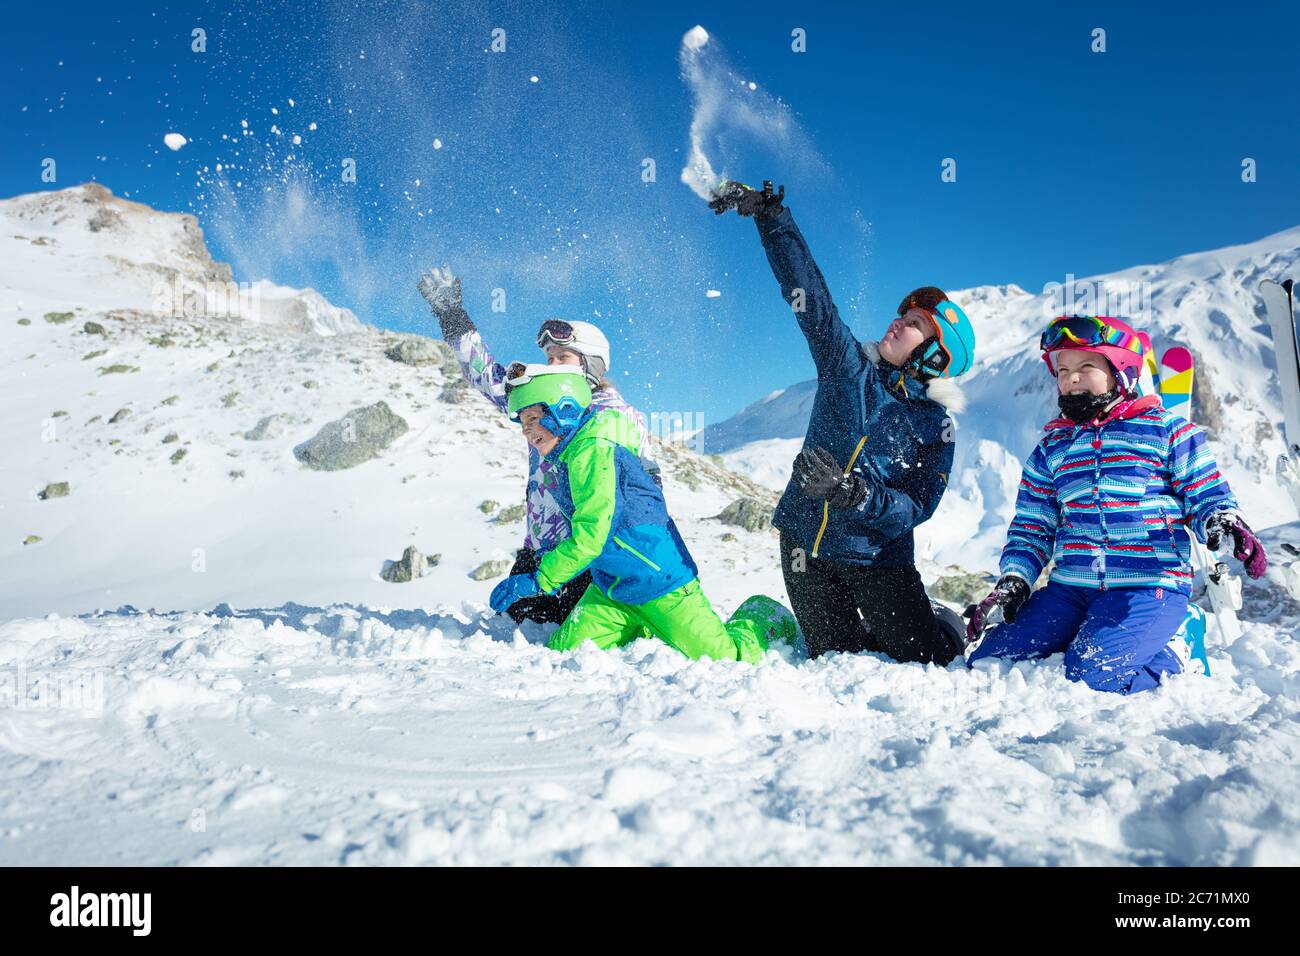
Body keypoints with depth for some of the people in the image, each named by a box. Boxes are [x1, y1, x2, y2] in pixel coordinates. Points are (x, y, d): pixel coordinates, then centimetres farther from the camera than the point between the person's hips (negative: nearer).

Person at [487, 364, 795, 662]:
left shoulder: (592, 452, -22)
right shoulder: (569, 457, 8)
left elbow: (589, 537, -28)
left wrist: (537, 580, -25)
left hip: (660, 584, -9)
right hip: (610, 590, 9)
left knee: (727, 663, -6)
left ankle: (760, 621, 27)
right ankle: (647, 633, 20)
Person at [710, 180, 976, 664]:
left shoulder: (936, 426, -5)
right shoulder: (849, 366, 1)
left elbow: (915, 507, -14)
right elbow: (809, 295, -4)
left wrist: (855, 492, -32)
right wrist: (771, 216, -9)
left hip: (876, 555, -2)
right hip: (805, 542, 2)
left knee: (928, 660, -1)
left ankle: (944, 628, 33)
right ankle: (870, 631, 37)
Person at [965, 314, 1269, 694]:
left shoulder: (1166, 431, 5)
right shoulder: (1051, 447, 16)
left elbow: (1207, 495, 6)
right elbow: (1032, 527, 18)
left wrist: (1224, 522, -18)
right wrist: (1014, 580, 2)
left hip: (1150, 583, -4)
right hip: (1069, 587, 5)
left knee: (1093, 675, -27)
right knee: (987, 663, -9)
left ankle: (1172, 654, 4)